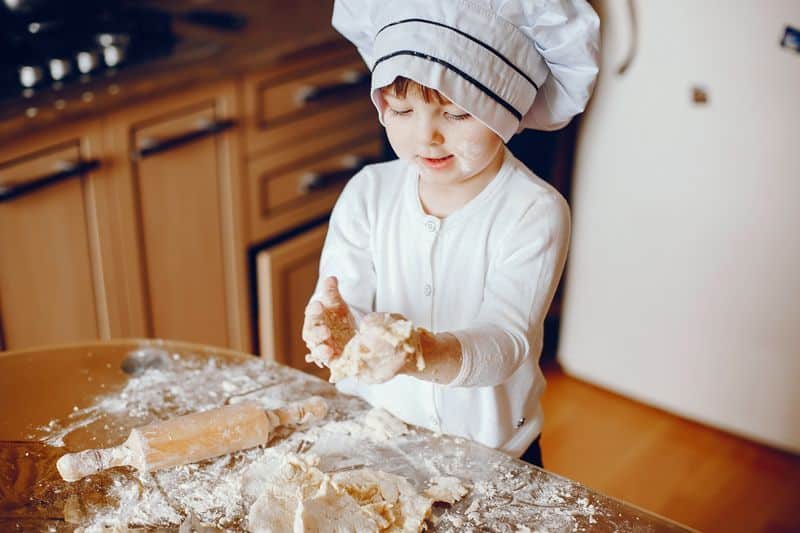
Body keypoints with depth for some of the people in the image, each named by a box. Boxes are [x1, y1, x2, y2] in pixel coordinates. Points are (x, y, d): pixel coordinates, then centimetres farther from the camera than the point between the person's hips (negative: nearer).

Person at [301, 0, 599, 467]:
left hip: (490, 450, -1)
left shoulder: (535, 212, -15)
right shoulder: (368, 193, -4)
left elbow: (506, 338, -24)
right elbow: (341, 302, -10)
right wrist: (334, 328, -34)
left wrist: (433, 355, -44)